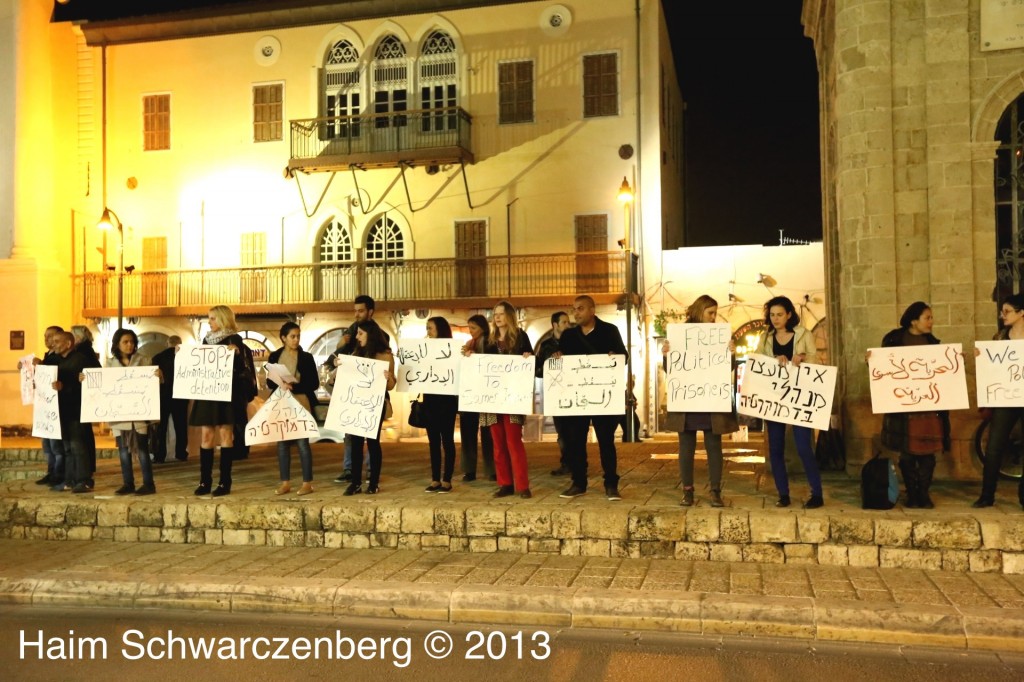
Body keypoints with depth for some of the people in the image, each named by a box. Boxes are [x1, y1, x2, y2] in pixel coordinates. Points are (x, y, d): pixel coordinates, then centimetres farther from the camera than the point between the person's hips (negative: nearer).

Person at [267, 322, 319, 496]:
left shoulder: (306, 357, 0)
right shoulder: (275, 356, 7)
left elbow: (314, 384, -3)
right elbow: (269, 382, 7)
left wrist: (294, 387, -17)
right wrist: (281, 385, -15)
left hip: (301, 405, -3)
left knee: (302, 442, -4)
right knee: (282, 443, 5)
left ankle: (307, 483, 3)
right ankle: (285, 482, 13)